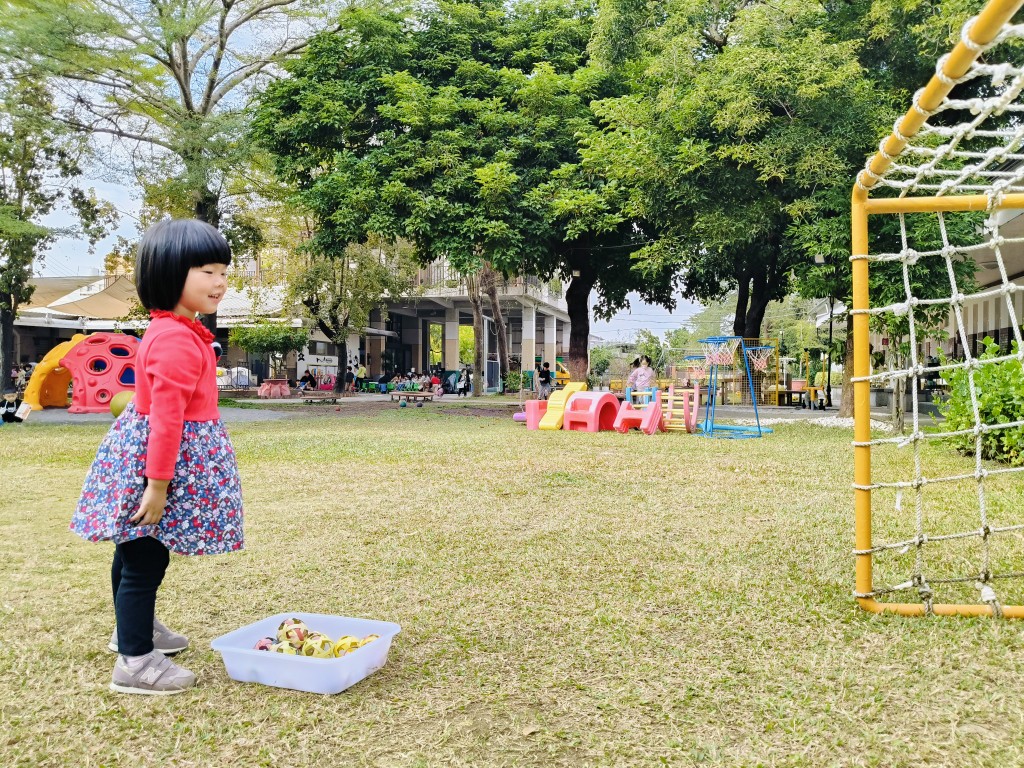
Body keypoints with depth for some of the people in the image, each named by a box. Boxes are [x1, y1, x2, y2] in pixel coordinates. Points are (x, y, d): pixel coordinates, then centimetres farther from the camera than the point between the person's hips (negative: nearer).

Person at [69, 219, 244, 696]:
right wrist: (158, 483, -25)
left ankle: (134, 628, 44)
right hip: (162, 457, -11)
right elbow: (167, 415, -26)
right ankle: (135, 661, 12)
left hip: (146, 451, 11)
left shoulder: (170, 330, 9)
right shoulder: (177, 340, -24)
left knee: (134, 552, 24)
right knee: (145, 561, 0)